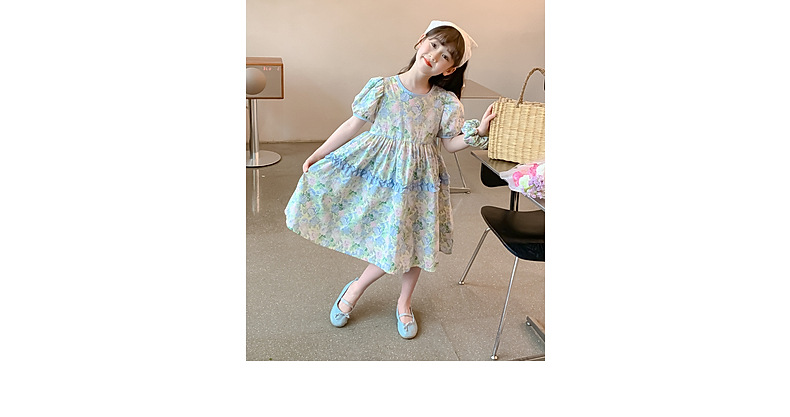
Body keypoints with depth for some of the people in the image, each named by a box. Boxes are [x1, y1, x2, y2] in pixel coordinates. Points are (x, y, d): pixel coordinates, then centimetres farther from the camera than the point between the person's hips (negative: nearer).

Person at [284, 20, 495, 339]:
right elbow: (352, 125, -3)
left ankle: (403, 304, 32)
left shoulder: (445, 102, -5)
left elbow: (450, 144, 4)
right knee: (388, 239, -3)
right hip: (378, 170, -2)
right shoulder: (382, 88, -10)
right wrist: (317, 155, 0)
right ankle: (357, 287, 27)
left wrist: (478, 130, -14)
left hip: (418, 180, 2)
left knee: (413, 242, 7)